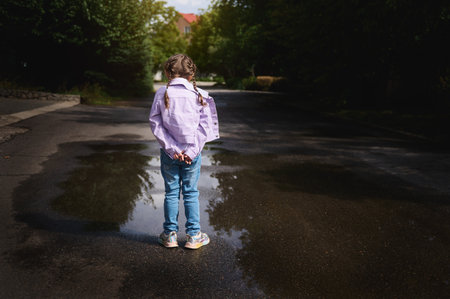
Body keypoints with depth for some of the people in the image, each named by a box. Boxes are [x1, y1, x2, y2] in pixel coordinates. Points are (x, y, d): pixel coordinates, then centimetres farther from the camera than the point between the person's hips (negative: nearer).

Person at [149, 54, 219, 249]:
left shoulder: (161, 93, -4)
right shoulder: (198, 94, -3)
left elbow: (155, 124, -6)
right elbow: (205, 125, -7)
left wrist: (172, 148, -7)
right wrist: (192, 149, -8)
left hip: (169, 152, 0)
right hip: (192, 153, 0)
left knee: (171, 193, 11)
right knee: (191, 194, 10)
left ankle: (170, 235, 20)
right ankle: (193, 236, 16)